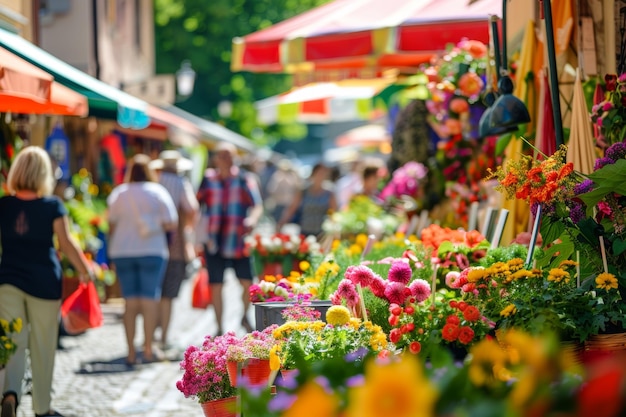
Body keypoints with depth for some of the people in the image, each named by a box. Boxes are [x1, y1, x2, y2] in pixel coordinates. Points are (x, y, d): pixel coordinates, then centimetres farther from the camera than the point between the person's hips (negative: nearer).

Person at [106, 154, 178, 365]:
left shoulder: (118, 194, 5)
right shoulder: (158, 192, -1)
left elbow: (111, 225, 6)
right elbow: (171, 224, -5)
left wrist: (112, 248, 15)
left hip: (122, 252, 2)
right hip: (152, 251, -2)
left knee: (130, 301, 4)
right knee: (150, 298, 1)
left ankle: (131, 352, 2)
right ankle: (148, 349, -2)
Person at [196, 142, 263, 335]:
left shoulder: (245, 179, -1)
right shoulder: (208, 179, 4)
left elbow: (258, 205, -10)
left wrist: (252, 219, -31)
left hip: (239, 243, -1)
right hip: (214, 243, 1)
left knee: (248, 283, -4)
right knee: (216, 286, 3)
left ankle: (245, 317, 23)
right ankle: (219, 329, 16)